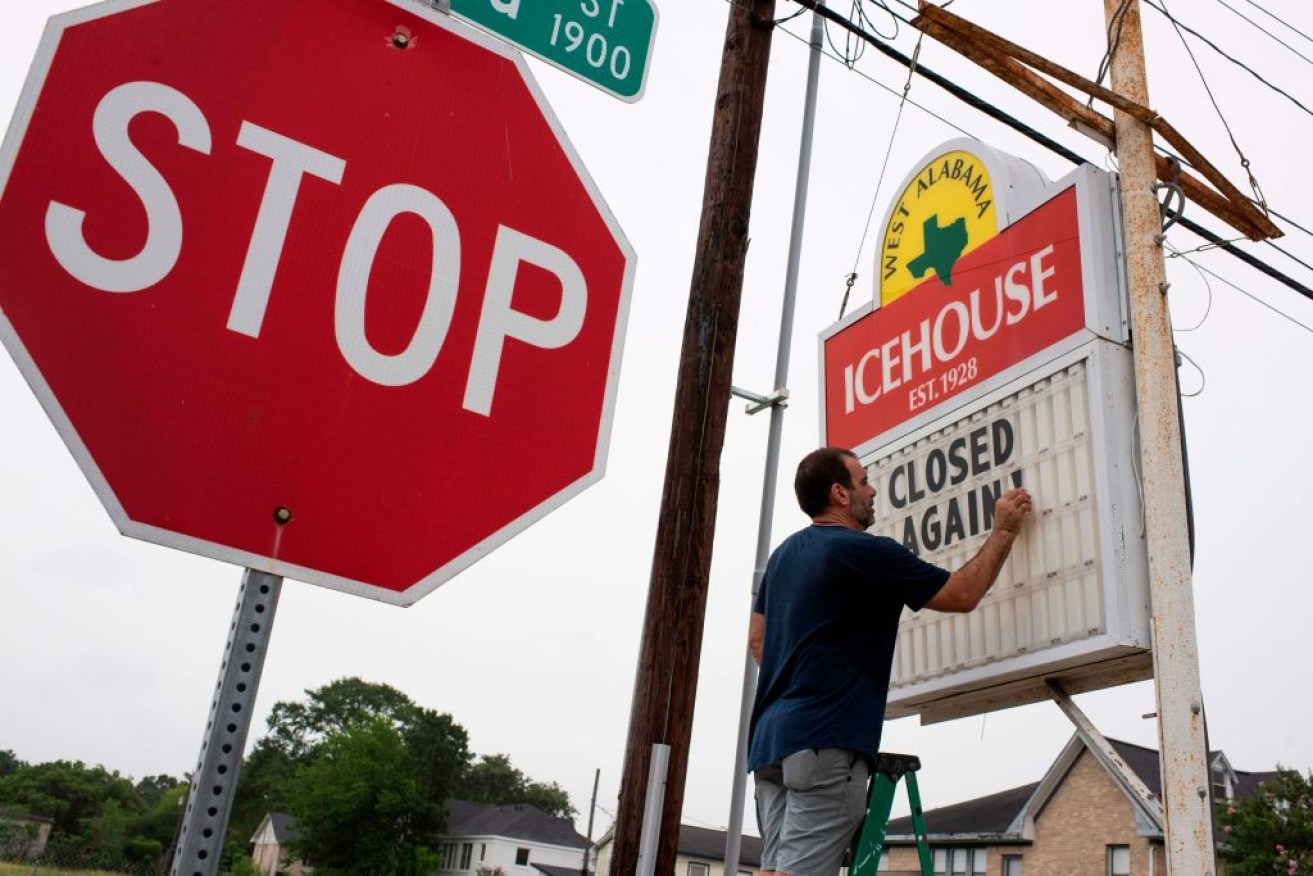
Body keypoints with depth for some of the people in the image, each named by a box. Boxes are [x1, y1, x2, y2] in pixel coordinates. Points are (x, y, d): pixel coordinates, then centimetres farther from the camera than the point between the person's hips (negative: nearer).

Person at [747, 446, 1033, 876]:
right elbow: (963, 594, 1)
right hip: (827, 740, -9)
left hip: (770, 735, 9)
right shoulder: (867, 551, -8)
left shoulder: (785, 554, 17)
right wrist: (1004, 531, 13)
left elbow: (757, 637, 25)